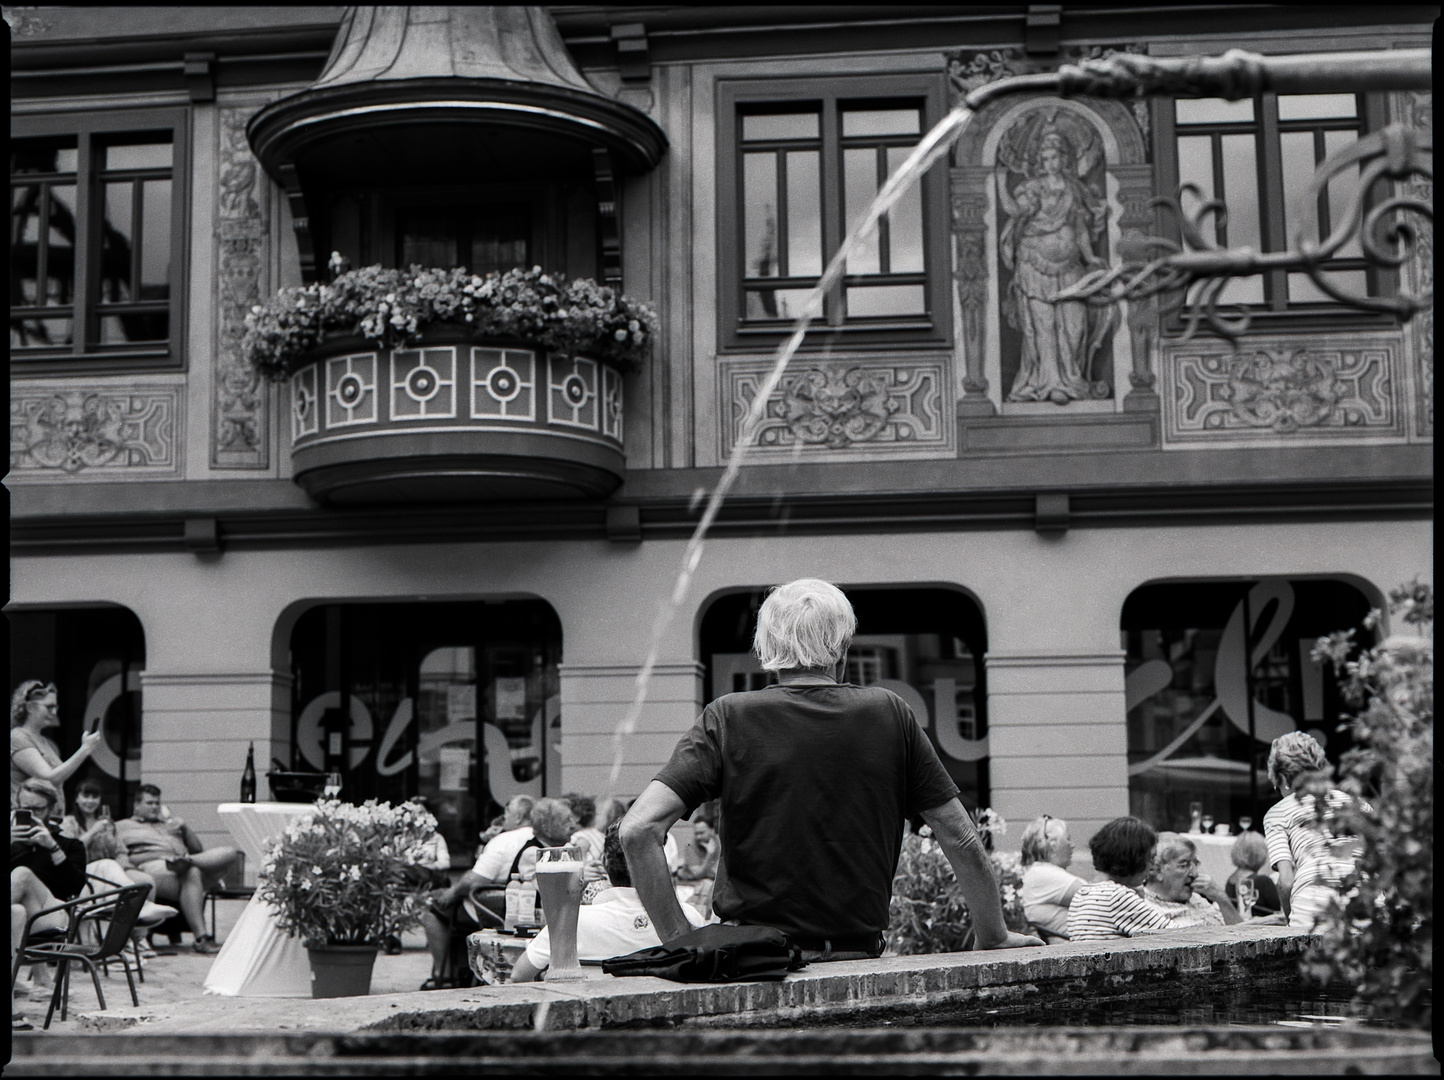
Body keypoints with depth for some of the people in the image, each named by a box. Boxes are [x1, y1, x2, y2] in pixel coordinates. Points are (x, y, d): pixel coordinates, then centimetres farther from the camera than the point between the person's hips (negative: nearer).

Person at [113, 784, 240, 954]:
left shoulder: (170, 824, 36)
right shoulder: (122, 827, 21)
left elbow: (198, 849, 26)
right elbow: (122, 860, 3)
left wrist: (185, 829, 8)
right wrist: (158, 855, -11)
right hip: (152, 868, -5)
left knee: (232, 853, -17)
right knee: (191, 872, -39)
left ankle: (187, 861, -40)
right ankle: (200, 938, -43)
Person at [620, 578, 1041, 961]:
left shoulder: (730, 719, -1)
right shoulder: (889, 714, 3)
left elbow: (638, 829, -10)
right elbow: (962, 841, 6)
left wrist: (679, 940, -4)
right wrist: (994, 938, 18)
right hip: (860, 956, 1)